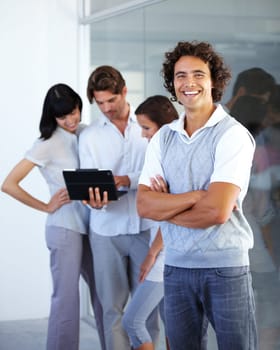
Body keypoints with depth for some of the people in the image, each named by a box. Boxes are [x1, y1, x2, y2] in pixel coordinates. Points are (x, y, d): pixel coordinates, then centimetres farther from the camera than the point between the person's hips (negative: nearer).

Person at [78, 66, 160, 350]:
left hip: (146, 226, -1)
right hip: (107, 230, 1)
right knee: (112, 305, 4)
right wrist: (95, 199, -23)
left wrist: (127, 180, -20)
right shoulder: (89, 136, 5)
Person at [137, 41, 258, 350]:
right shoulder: (162, 138, 7)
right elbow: (144, 206, -3)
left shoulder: (233, 135, -9)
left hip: (225, 266, -4)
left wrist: (164, 206, -5)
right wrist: (195, 196, -14)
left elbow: (217, 211, -18)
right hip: (176, 266, 5)